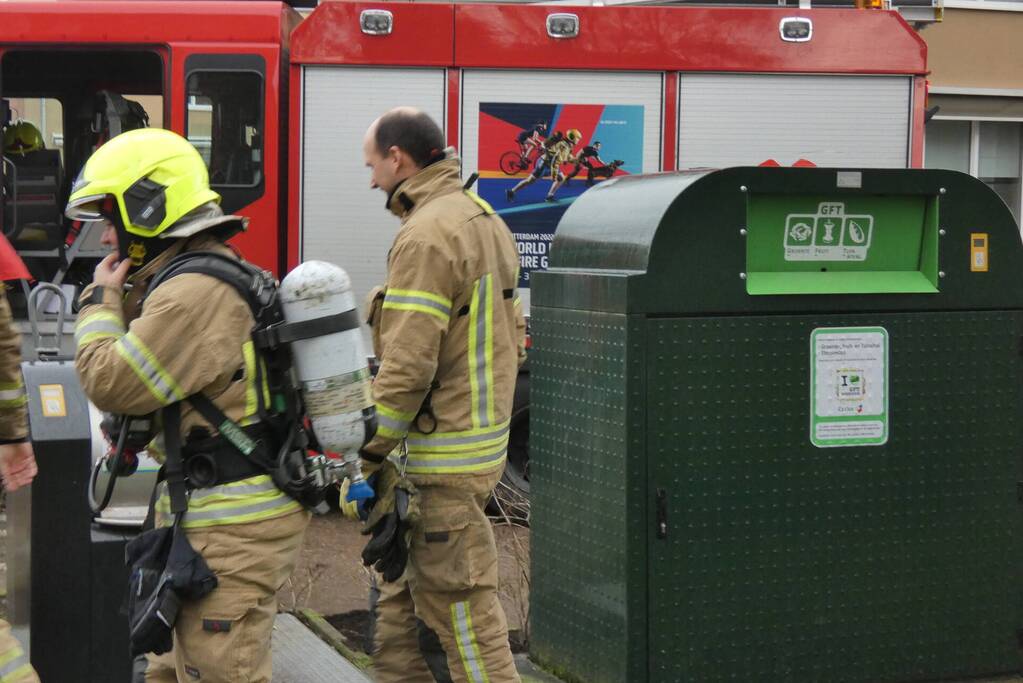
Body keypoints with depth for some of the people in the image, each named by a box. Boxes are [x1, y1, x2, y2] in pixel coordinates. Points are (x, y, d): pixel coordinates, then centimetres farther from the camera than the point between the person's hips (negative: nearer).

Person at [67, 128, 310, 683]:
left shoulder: (195, 293, -20)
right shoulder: (219, 274, 16)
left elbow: (110, 385, -18)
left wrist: (102, 300, -3)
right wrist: (119, 298, 11)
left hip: (231, 532, -11)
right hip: (207, 518, 11)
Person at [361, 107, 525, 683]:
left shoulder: (427, 234, -18)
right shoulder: (484, 219, 14)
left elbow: (407, 365, -23)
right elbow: (513, 335, 19)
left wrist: (366, 456, -17)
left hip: (440, 457, -10)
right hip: (481, 435, 10)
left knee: (460, 606, -4)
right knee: (402, 592, 18)